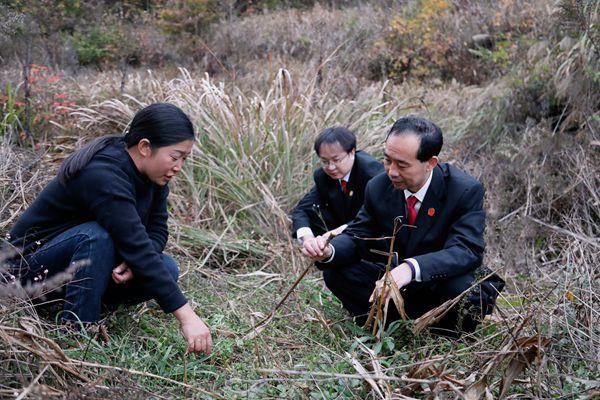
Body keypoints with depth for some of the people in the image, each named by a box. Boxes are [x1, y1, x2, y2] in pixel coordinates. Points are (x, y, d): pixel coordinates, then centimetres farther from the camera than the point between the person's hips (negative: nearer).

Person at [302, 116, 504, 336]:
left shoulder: (466, 191, -20)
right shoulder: (378, 187, -6)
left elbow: (467, 251, -31)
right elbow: (356, 236, 1)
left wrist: (412, 267, -48)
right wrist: (329, 251, -25)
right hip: (397, 279, 4)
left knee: (461, 289, -38)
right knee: (335, 272, -13)